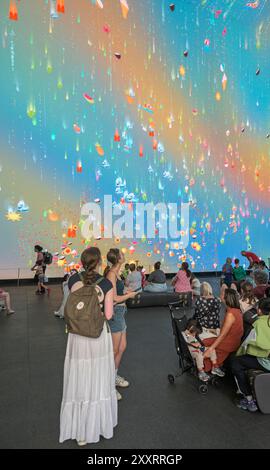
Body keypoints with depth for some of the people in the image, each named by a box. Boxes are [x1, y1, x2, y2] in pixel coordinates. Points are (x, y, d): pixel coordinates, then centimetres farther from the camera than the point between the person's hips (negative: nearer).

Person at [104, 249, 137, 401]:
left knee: (122, 347, 18)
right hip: (115, 312, -9)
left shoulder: (116, 272, 9)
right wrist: (129, 295, -7)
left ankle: (114, 376, 35)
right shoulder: (111, 274, -19)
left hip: (120, 311, 9)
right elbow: (114, 298, -20)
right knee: (114, 350, 1)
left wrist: (127, 293, 4)